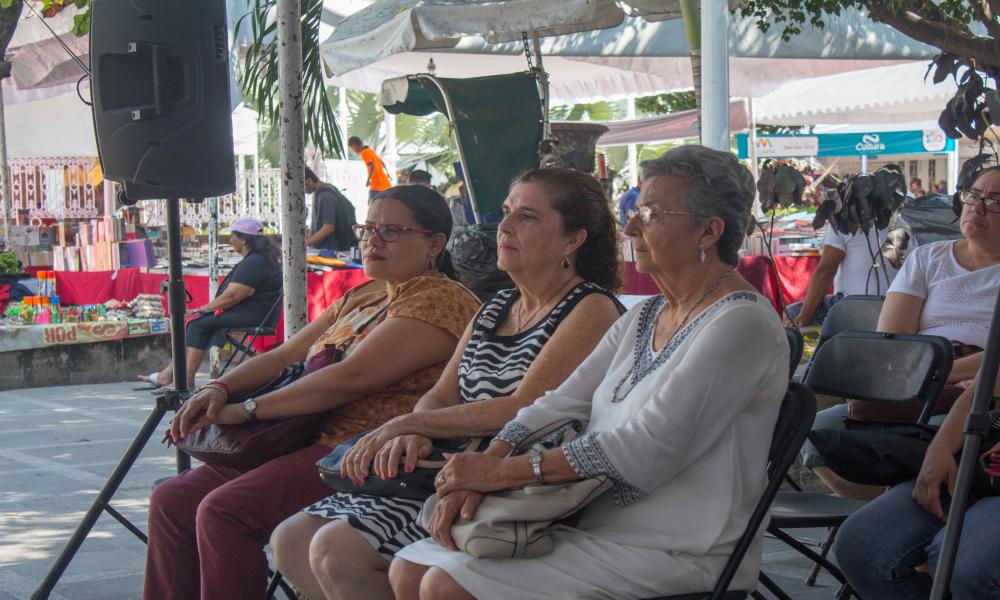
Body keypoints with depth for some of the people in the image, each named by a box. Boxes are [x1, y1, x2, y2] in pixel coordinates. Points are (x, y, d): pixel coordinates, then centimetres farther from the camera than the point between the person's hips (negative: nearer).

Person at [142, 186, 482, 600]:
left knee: (223, 511, -25)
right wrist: (220, 389, -1)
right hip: (314, 442, 10)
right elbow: (283, 356, 20)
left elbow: (352, 377, -19)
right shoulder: (362, 297, 21)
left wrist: (249, 409, -14)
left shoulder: (440, 299, -10)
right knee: (171, 500, -1)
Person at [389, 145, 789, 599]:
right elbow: (563, 403, 7)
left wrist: (502, 472, -19)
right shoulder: (644, 318, 15)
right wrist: (478, 469, -10)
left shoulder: (740, 323, -16)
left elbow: (642, 451, -22)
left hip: (670, 553, -9)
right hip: (592, 521, 9)